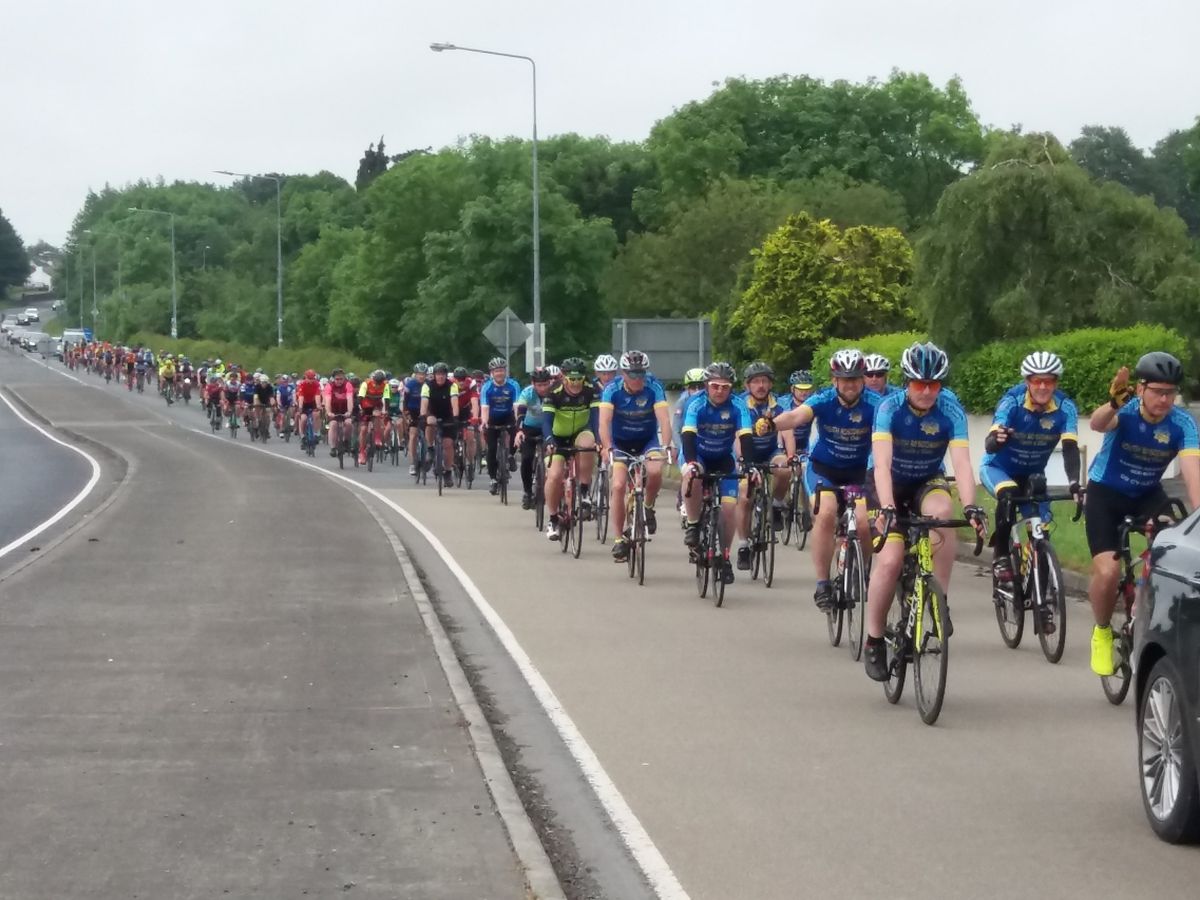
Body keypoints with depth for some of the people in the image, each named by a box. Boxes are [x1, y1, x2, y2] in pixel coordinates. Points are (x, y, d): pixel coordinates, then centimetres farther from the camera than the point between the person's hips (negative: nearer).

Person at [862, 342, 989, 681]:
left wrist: (970, 507, -46)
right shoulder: (890, 408, -25)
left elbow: (962, 463, -30)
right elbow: (882, 463, -35)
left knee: (942, 511, -34)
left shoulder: (951, 412, -21)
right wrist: (887, 508, -49)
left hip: (928, 483, 1)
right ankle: (873, 640, -1)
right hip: (891, 485, -1)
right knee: (890, 561, -18)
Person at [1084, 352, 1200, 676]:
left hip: (1147, 495, 2)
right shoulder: (1126, 410, -25)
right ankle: (1102, 632, 11)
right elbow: (1098, 424, -48)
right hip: (1106, 493, -2)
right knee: (1108, 572, -19)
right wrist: (1113, 403, -71)